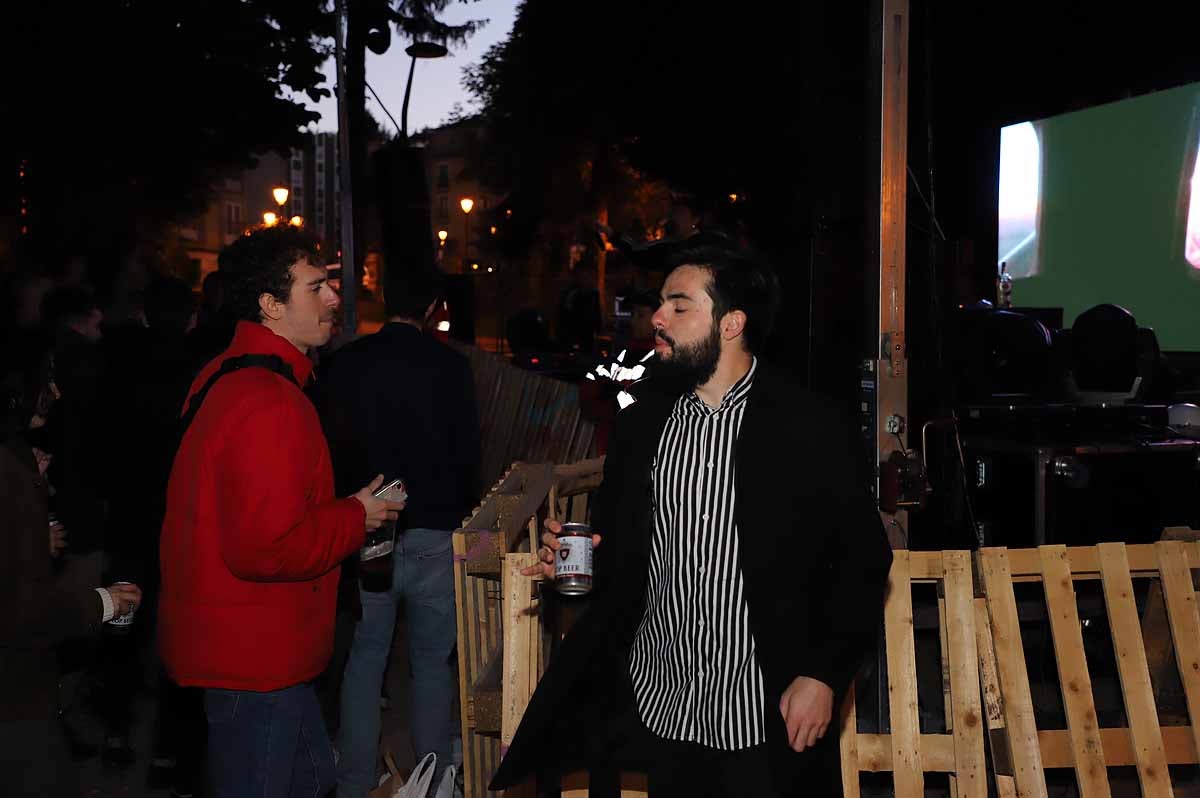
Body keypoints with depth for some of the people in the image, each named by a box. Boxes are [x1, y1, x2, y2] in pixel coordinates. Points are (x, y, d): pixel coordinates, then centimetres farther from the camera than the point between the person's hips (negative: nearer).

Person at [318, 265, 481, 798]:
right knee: (431, 661, 8)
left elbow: (333, 444, 6)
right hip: (434, 530, -1)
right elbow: (467, 450, -2)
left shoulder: (347, 362, -1)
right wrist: (463, 511, 14)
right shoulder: (449, 365, -7)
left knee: (365, 655, 10)